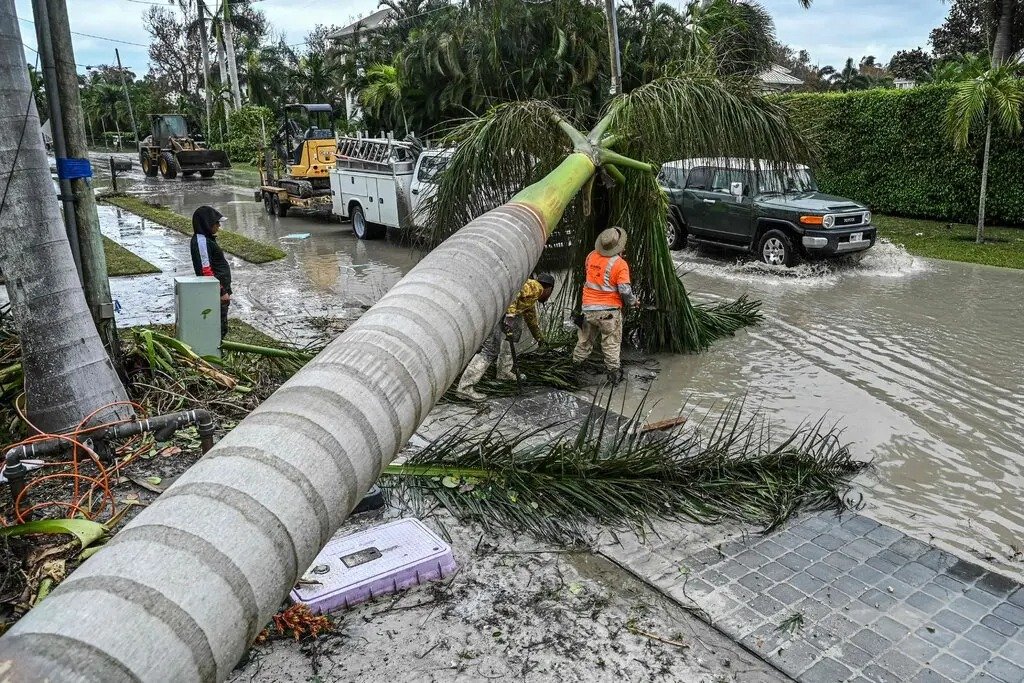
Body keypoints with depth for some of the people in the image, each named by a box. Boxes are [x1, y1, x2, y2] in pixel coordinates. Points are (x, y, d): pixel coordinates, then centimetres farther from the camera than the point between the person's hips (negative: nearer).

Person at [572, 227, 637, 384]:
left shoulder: (591, 256, -2)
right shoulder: (620, 264, -16)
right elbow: (625, 290, -17)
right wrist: (633, 302, 2)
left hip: (588, 308, 4)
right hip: (609, 310, -4)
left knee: (585, 340, 20)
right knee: (611, 343, 8)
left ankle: (575, 365, 31)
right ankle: (614, 373, 14)